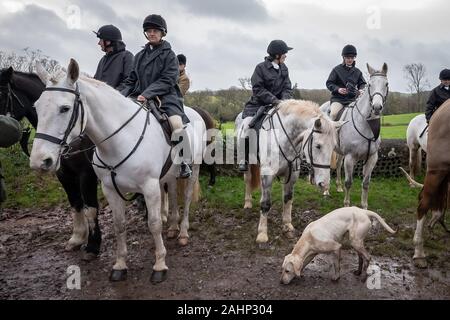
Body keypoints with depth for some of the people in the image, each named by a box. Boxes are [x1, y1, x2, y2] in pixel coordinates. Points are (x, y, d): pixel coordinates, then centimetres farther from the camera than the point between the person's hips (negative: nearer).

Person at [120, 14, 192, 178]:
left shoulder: (169, 55, 3)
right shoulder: (140, 55, 20)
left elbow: (168, 80, -9)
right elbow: (131, 80, 20)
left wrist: (148, 93, -21)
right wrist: (121, 96, 2)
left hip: (165, 97, -6)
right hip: (140, 97, 6)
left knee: (177, 124, -31)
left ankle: (183, 162, -15)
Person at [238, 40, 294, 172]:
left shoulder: (284, 69, 10)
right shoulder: (261, 67, -7)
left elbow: (287, 88, 7)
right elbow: (258, 89, -13)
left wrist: (285, 100, -15)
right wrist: (274, 100, -23)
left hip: (278, 103, 5)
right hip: (258, 104, -4)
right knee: (247, 124, -22)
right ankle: (243, 160, -10)